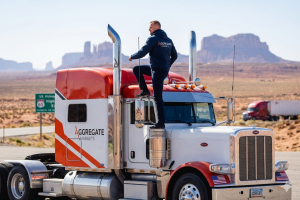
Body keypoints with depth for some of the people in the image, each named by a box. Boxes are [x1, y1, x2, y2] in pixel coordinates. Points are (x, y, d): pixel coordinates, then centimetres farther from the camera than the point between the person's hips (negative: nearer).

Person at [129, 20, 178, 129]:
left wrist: (132, 57, 6)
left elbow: (142, 53, -13)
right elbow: (174, 56, 17)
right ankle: (145, 90, 17)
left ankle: (161, 123, -6)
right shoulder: (168, 40, 13)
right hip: (165, 69, 9)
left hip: (157, 71, -9)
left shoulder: (153, 39, -12)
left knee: (158, 98, -6)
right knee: (136, 69, 21)